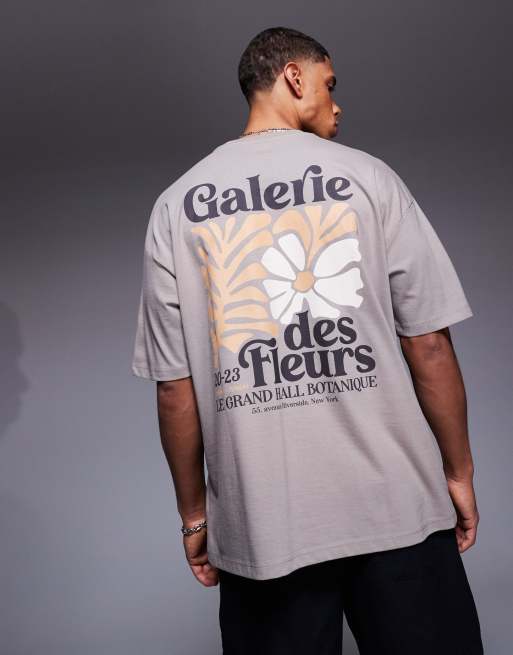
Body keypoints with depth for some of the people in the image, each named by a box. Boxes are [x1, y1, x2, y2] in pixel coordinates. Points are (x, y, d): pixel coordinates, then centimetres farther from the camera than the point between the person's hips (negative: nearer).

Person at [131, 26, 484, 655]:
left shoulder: (177, 205, 2)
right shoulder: (367, 177, -2)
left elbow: (174, 386, 0)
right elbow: (429, 344, -4)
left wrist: (194, 511, 11)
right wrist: (458, 473, 8)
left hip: (259, 522, 2)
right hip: (396, 506, -1)